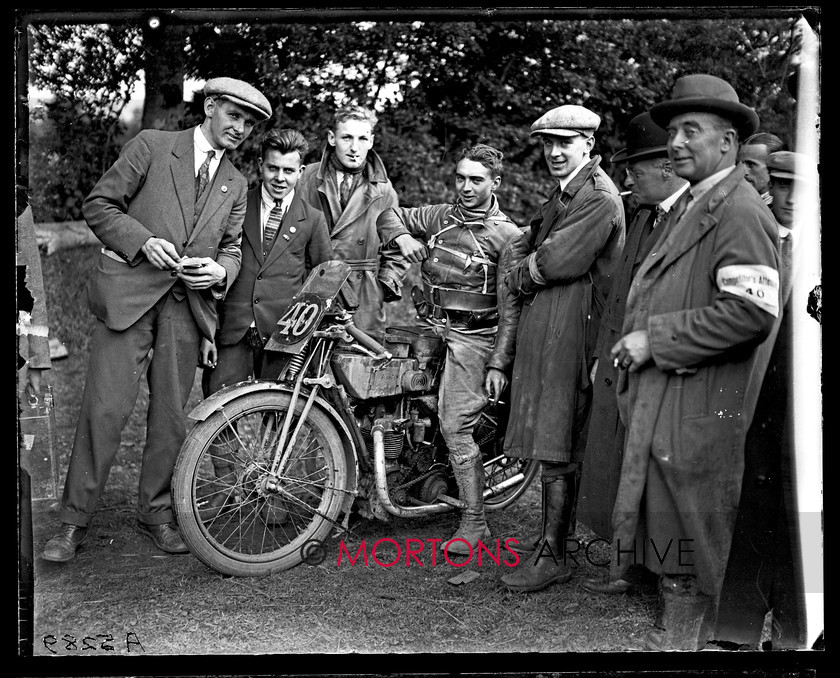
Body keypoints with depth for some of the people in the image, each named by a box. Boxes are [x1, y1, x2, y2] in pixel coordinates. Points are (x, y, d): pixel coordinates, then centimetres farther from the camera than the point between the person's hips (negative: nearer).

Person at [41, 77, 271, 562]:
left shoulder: (236, 185, 18)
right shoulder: (152, 145, 5)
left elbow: (232, 249, 20)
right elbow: (99, 205, 2)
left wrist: (219, 271, -3)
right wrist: (144, 241, -13)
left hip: (187, 304, 4)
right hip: (129, 293, -4)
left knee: (171, 414, 4)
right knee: (105, 409, -8)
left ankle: (156, 512, 19)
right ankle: (74, 522, 2)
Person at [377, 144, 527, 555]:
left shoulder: (508, 237, -5)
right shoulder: (439, 217, 10)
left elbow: (510, 307, -9)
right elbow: (389, 215, 22)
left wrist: (499, 364, -16)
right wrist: (403, 238, -2)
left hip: (470, 340, -6)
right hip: (430, 327, 6)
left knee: (455, 427, -10)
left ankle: (474, 523, -3)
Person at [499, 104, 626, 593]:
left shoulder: (598, 197, -12)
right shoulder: (565, 192, 22)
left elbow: (560, 260, -19)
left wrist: (520, 277, -2)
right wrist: (531, 275, -1)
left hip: (569, 333, -10)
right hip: (546, 331, 10)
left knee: (557, 448, -6)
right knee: (557, 447, 14)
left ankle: (552, 556, 0)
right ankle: (555, 544, 22)